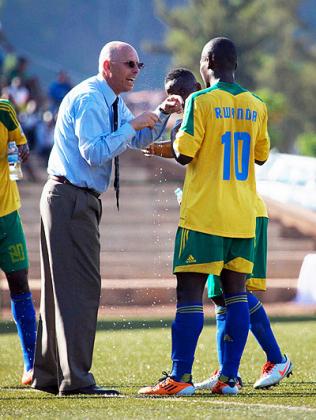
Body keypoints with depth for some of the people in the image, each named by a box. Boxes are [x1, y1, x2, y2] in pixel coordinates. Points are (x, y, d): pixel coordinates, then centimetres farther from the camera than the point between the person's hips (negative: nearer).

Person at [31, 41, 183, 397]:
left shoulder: (112, 101, 16)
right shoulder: (89, 99, -16)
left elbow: (139, 139, 22)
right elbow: (95, 153, -24)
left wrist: (161, 114, 6)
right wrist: (132, 125, -20)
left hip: (80, 200, 11)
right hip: (71, 199, -11)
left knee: (61, 287, 13)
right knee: (81, 286, -12)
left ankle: (48, 375, 18)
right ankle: (76, 379, -14)